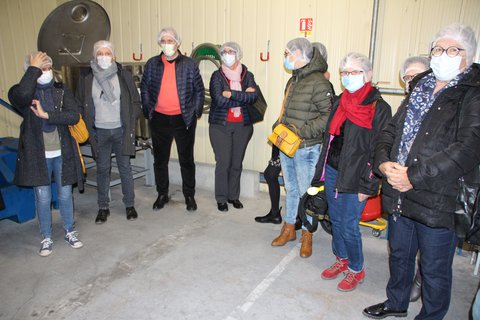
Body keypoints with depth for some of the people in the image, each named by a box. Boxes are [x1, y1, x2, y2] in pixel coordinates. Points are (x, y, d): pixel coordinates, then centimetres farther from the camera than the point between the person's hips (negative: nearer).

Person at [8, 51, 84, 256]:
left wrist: (46, 114, -21)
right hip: (37, 154, -1)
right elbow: (22, 95, -31)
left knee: (65, 195, 11)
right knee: (42, 197, 8)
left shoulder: (62, 91, 1)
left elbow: (74, 116, -12)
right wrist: (33, 68, -21)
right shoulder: (21, 92, -4)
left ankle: (70, 232, 30)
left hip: (62, 153, 1)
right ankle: (46, 238, 25)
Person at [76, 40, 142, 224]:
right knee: (102, 169, 9)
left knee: (125, 168, 7)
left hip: (121, 130, -1)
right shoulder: (87, 78, 2)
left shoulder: (124, 75, -1)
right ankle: (103, 207, 22)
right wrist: (89, 128, 1)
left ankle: (130, 205, 21)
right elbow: (80, 105, 8)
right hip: (99, 131, 1)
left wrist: (130, 123, -4)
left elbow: (136, 101, 4)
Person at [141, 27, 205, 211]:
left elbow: (199, 90, 5)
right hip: (159, 119, 2)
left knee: (186, 160, 6)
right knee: (160, 159, 11)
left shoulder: (189, 64, 1)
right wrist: (147, 111, 5)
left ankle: (189, 196, 21)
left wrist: (196, 112, 1)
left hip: (184, 119, -2)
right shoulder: (152, 64, 6)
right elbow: (144, 88, 11)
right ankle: (162, 194, 27)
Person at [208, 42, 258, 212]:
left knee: (237, 163, 9)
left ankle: (234, 196, 25)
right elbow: (219, 100, -15)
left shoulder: (247, 75, 6)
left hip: (243, 125, 3)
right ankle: (221, 198, 13)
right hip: (221, 125, -2)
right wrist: (243, 97, -11)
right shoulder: (217, 75, -1)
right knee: (223, 163, -2)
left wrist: (231, 94, -18)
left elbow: (254, 96, -11)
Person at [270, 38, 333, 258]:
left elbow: (330, 115, -19)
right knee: (291, 189, 18)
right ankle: (289, 229, 32)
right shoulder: (293, 81, 13)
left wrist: (302, 130, -22)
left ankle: (307, 235, 21)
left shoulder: (318, 83, -14)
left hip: (306, 149, -8)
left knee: (306, 193, 3)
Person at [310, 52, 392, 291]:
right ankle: (341, 260, 38)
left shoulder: (379, 108, -10)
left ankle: (356, 269, 24)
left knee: (349, 227, 1)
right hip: (332, 171, 6)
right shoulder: (340, 102, 10)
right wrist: (323, 170, 14)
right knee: (336, 220, 17)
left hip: (355, 177, -6)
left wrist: (368, 185, -14)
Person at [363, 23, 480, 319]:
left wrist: (414, 176, -23)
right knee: (399, 255, 24)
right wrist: (384, 163, -8)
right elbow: (390, 131, 10)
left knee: (435, 270, 12)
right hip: (399, 195, 6)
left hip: (439, 201, -6)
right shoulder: (420, 89, 12)